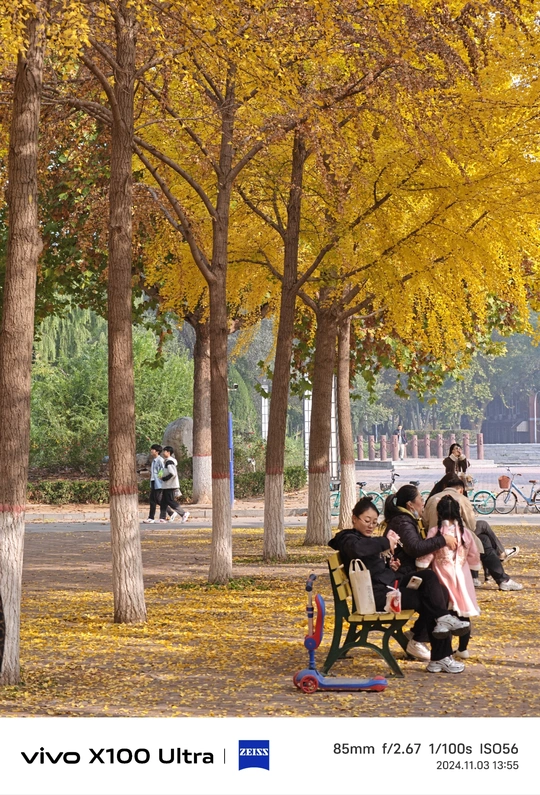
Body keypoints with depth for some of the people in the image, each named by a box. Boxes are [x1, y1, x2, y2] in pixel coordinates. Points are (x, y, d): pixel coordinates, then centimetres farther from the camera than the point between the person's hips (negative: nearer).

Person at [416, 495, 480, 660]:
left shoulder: (434, 532, -10)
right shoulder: (465, 532, -1)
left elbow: (424, 559, -10)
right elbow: (474, 558, 6)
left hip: (443, 578, -3)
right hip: (462, 579, 3)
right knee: (464, 614, 11)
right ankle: (463, 649, 17)